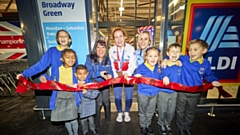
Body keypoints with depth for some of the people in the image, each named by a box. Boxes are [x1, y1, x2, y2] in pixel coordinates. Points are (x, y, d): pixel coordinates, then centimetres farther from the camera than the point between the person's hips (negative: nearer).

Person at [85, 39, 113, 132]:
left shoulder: (107, 59, 0)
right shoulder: (90, 58, -10)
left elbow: (110, 72, -1)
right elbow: (88, 73, -17)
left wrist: (110, 75, -24)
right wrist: (99, 74, -30)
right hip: (94, 84, -2)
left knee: (106, 101, 0)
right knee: (99, 102, -8)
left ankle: (108, 119, 32)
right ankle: (97, 123, 19)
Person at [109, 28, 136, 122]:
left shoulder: (131, 48, -6)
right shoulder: (111, 50, 2)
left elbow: (133, 64, -11)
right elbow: (112, 65, 3)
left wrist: (127, 74, -25)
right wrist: (117, 75, -9)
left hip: (128, 76, -1)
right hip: (117, 76, 2)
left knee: (129, 96, 3)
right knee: (117, 96, 4)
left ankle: (127, 113, 29)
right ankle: (119, 113, 29)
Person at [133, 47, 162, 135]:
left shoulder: (158, 67, -6)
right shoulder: (141, 67, -16)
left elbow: (160, 78, 3)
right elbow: (135, 77, -6)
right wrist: (137, 76, -28)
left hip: (154, 93, 3)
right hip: (143, 93, -3)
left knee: (150, 112, 23)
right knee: (142, 112, 18)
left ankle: (148, 125, 48)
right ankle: (143, 126, 42)